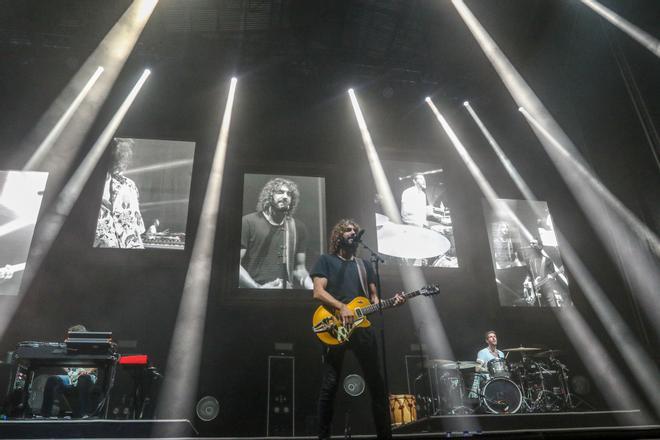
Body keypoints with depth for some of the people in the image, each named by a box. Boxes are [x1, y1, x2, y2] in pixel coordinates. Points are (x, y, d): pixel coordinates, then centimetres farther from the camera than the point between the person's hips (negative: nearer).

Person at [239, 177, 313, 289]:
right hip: (252, 291, -3)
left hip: (286, 291, 3)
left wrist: (312, 288, -4)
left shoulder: (298, 228, 9)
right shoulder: (248, 222, -3)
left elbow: (299, 268, 13)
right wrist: (257, 288, -16)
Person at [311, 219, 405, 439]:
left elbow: (373, 297, 19)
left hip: (362, 327, 4)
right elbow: (318, 292, -6)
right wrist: (342, 307, -20)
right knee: (330, 384, -2)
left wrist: (390, 302, -1)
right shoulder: (325, 260, 6)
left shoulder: (365, 264, 20)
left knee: (377, 382, 4)